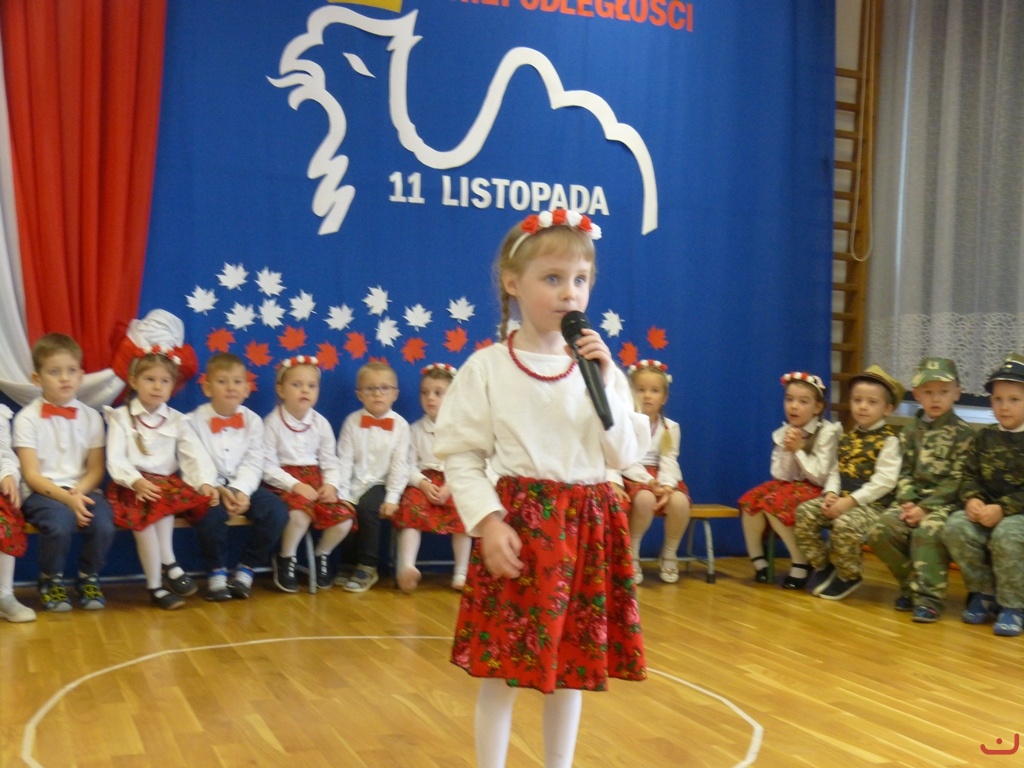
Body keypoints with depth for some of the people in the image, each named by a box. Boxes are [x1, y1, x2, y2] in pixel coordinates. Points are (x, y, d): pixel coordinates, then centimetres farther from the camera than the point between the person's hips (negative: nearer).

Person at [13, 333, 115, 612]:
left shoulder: (91, 416, 8)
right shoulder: (27, 418, -1)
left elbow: (96, 470, 7)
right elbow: (32, 475, -6)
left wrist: (79, 492, -15)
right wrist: (67, 498, -21)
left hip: (83, 491, 3)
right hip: (42, 492, -2)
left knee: (103, 524, -28)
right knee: (60, 523, -34)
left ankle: (89, 578, 2)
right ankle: (51, 580, -2)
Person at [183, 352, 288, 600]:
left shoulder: (252, 421, 5)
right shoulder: (194, 421, -2)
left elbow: (253, 464, -1)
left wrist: (241, 492, -19)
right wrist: (217, 490, -26)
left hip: (242, 487, 3)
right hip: (208, 487, -3)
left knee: (276, 510, -21)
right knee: (211, 512, -35)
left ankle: (246, 569, -2)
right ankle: (216, 571, -9)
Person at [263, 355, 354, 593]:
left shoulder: (320, 423, 7)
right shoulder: (272, 422, -5)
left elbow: (330, 461, 7)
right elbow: (268, 466, -10)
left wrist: (331, 485, -13)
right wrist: (295, 485, -21)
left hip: (315, 480, 4)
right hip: (285, 483, -4)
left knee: (344, 519, -18)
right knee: (300, 514, -35)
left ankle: (322, 555, 15)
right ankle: (285, 559, -4)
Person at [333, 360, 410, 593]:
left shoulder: (400, 425, -2)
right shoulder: (352, 421, 0)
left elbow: (400, 465, -4)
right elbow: (344, 459, -4)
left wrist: (392, 498, -11)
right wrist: (343, 494, -11)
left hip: (379, 483, -1)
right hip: (354, 483, 2)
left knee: (367, 509, -28)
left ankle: (367, 567, -12)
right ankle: (348, 565, 1)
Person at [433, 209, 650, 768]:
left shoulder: (600, 367, 6)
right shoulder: (487, 368, -5)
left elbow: (624, 457, 1)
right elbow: (460, 457, -6)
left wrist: (605, 386, -9)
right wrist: (488, 521, -18)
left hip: (588, 527, 4)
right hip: (519, 520, -3)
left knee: (574, 663, 13)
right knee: (501, 667, 2)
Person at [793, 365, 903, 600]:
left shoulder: (889, 439, -7)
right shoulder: (847, 437, 15)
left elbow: (884, 481, -16)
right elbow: (835, 471, 14)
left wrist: (851, 500, -21)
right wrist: (831, 493, -8)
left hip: (873, 502, -7)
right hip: (842, 499, 7)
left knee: (845, 523, -34)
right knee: (805, 512, -13)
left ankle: (848, 576, -6)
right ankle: (822, 566, 5)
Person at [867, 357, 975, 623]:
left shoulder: (962, 432, -1)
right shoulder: (910, 431, 14)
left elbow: (956, 479, -8)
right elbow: (904, 473, 10)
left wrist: (926, 508, -16)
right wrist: (908, 502, -10)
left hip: (944, 502, -5)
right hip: (913, 500, 5)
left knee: (927, 531, -34)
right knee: (881, 531, -19)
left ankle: (928, 596, -23)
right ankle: (911, 584, 1)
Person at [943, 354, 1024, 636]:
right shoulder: (984, 437, 10)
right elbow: (970, 475, 6)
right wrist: (972, 500, -15)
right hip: (984, 512, 5)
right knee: (955, 526, -24)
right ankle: (984, 593, -4)